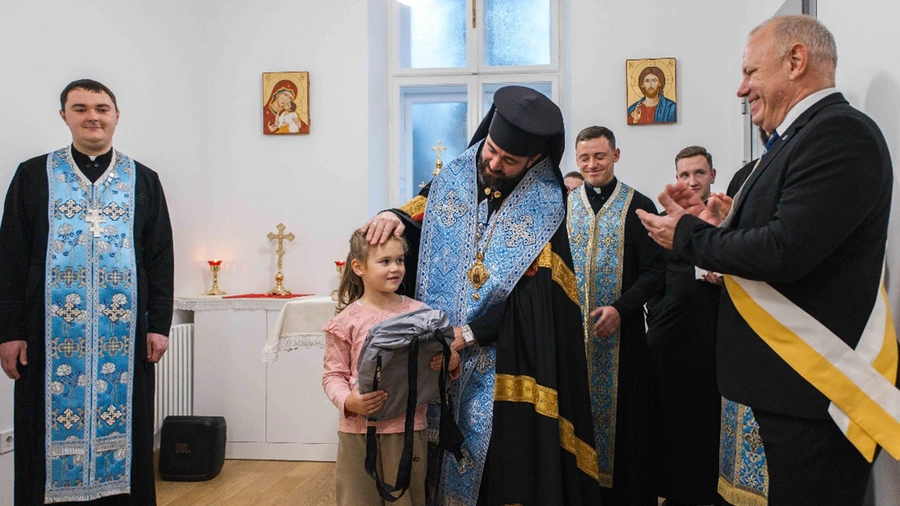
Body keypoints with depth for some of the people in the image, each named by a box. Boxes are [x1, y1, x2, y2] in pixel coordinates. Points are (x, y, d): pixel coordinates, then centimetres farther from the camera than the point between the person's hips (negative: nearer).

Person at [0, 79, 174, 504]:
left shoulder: (144, 181, 8)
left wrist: (159, 324, 0)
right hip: (53, 333, 0)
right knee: (54, 428, 5)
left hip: (124, 334, 1)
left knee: (122, 428, 7)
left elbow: (161, 258, 6)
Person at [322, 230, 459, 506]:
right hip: (360, 429, -1)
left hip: (409, 427, 2)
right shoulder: (348, 321, -4)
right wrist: (347, 401, -18)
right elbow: (333, 375, 0)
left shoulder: (418, 312, 1)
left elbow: (439, 357, 10)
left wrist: (452, 362, -12)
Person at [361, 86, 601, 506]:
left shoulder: (545, 206, -8)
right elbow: (416, 215, 12)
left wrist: (469, 334, -19)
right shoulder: (454, 178, 2)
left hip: (505, 367, -3)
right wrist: (393, 216, -13)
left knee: (504, 462, 3)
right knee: (444, 453, 11)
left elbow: (535, 294, -14)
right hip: (439, 354, 3)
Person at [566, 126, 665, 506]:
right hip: (570, 331, 3)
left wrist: (620, 308, -18)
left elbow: (655, 270, -5)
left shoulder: (638, 207, -1)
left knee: (620, 412, 3)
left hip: (621, 331, -2)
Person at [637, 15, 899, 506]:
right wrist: (710, 224, 4)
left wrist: (687, 234, -12)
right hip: (784, 379, 9)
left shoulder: (840, 133, -15)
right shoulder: (798, 138, 14)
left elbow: (784, 251, -25)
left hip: (816, 387, -9)